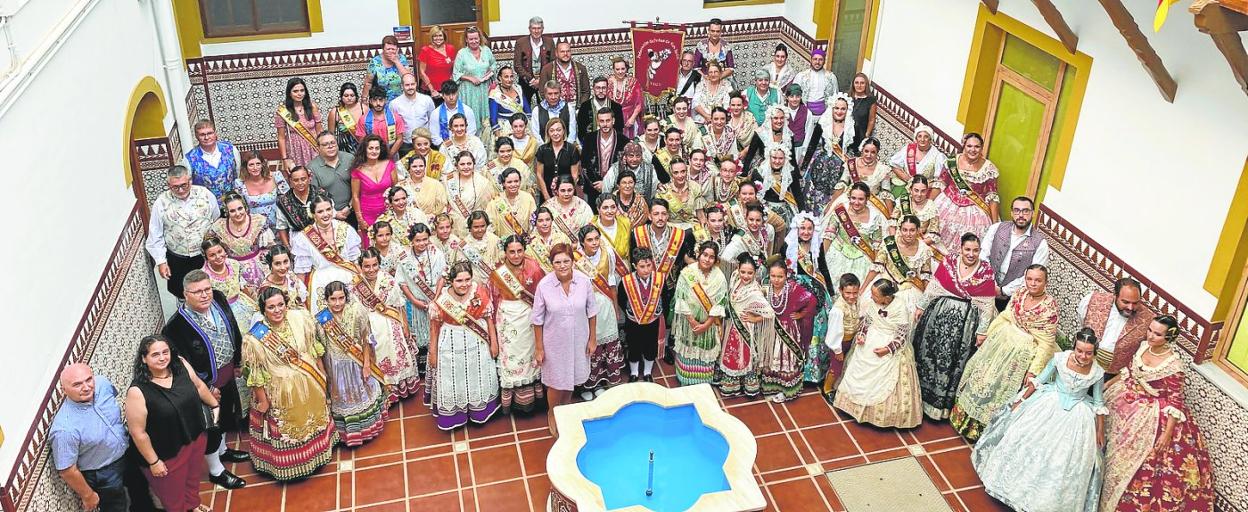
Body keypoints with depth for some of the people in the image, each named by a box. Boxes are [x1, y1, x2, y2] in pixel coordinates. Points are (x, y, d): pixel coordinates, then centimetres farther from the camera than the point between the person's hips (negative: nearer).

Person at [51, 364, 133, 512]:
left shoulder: (102, 383, -21)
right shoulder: (65, 428, -37)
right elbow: (67, 470, -25)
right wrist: (88, 496, -11)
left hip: (125, 454, 6)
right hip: (102, 475, -6)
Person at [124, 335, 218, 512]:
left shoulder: (181, 365, -14)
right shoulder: (137, 391, -29)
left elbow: (199, 386, 7)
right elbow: (138, 433, -21)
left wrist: (214, 405, 19)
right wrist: (153, 461, -14)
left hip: (196, 437, 6)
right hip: (168, 452, -6)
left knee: (193, 475, 31)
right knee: (173, 491, 18)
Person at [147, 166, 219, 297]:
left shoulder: (205, 194, -10)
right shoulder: (161, 203, -12)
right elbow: (155, 236, -6)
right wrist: (161, 261, -7)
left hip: (205, 256, 1)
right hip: (177, 260, 0)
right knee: (180, 292, 14)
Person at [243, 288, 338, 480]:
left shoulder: (300, 319, -14)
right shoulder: (255, 337, -23)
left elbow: (314, 349, 0)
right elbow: (255, 374, -14)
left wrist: (322, 374, 7)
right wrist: (262, 400, -8)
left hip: (310, 386, 4)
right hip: (281, 392, -4)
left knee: (314, 420, 26)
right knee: (286, 430, 16)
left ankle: (316, 453, 52)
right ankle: (290, 465, 40)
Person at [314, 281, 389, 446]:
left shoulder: (357, 311, -20)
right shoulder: (321, 319, -16)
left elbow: (366, 341, -14)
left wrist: (366, 365, -13)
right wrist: (324, 373, 0)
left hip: (358, 364, -1)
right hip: (337, 368, 1)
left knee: (363, 394, 20)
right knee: (342, 399, 19)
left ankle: (369, 426, 45)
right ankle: (348, 432, 42)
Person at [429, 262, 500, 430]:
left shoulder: (480, 292, -15)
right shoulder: (441, 300, -18)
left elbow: (489, 318, -4)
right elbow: (434, 327, -8)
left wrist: (494, 342, -1)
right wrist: (433, 352, -3)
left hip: (477, 344, 2)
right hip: (451, 346, -2)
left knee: (479, 379, 19)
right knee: (452, 382, 12)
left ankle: (480, 411, 42)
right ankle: (453, 416, 33)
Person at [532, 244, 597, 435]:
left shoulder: (584, 281, -16)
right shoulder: (544, 285, -20)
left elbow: (591, 312, -2)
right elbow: (538, 320, -10)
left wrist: (593, 339, 2)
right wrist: (539, 348, -6)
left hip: (578, 340, 2)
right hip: (555, 343, -2)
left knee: (572, 377, 22)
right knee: (556, 382, 12)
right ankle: (552, 414, 42)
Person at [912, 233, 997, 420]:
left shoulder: (986, 270, -6)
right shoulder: (949, 261, -3)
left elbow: (987, 304, -4)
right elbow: (933, 286, 4)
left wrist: (982, 330, -5)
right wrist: (921, 306, 6)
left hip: (966, 320, -1)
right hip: (940, 315, 1)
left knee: (955, 361, 6)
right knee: (931, 353, 8)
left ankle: (944, 401, 25)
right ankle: (926, 394, 27)